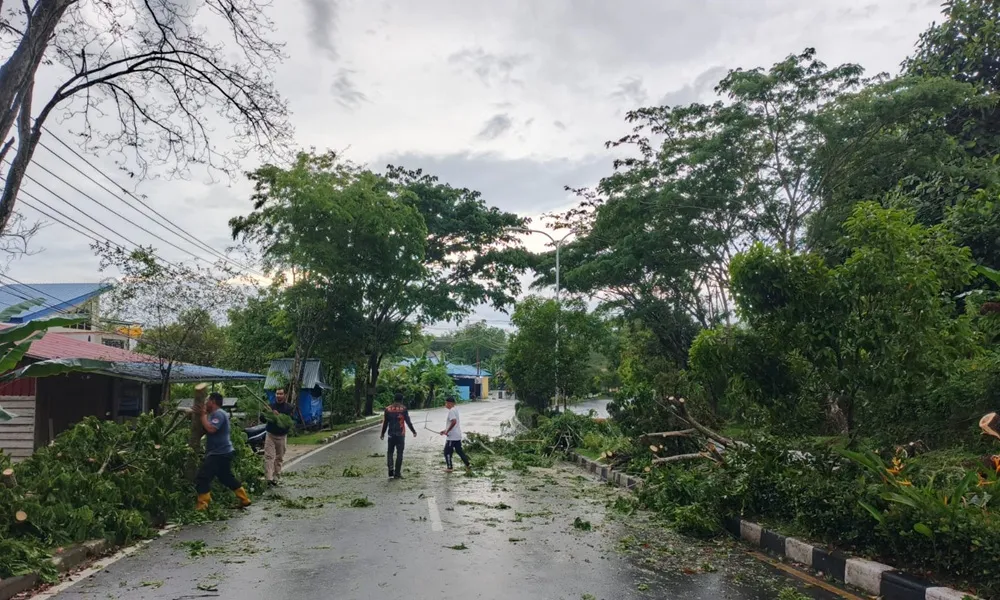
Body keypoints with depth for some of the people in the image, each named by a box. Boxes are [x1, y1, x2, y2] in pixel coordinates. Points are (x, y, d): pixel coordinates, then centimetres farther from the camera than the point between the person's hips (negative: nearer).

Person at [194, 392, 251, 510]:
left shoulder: (218, 413, -15)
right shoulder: (214, 414, 19)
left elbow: (211, 429, -29)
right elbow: (205, 429, 17)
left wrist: (203, 415, -19)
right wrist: (202, 414, 6)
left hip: (219, 453, -11)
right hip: (222, 452, 11)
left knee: (202, 478, -11)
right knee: (227, 478, 19)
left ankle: (201, 506, -11)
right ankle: (244, 499, 23)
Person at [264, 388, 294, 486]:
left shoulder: (288, 407, -2)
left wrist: (279, 416, -28)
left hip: (282, 436, 0)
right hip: (270, 435, 0)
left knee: (279, 458, 7)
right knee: (268, 456, -11)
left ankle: (275, 478, 16)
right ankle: (269, 478, -17)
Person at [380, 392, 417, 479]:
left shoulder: (388, 409, 3)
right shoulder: (403, 409, -4)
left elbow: (385, 423, 6)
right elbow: (408, 422, -4)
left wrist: (382, 434, 16)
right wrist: (414, 431, 6)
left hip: (391, 434, 2)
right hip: (401, 434, -2)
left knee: (390, 452, 12)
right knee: (399, 453, 4)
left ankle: (391, 469, -5)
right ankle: (397, 473, 4)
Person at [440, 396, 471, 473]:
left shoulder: (451, 411, -17)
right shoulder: (455, 409, 12)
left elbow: (454, 422, -32)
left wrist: (447, 431, -22)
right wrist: (445, 430, 18)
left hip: (451, 437, -9)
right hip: (457, 435, 9)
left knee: (447, 451, 4)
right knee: (459, 450, 14)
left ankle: (449, 467, 11)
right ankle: (468, 465, 12)